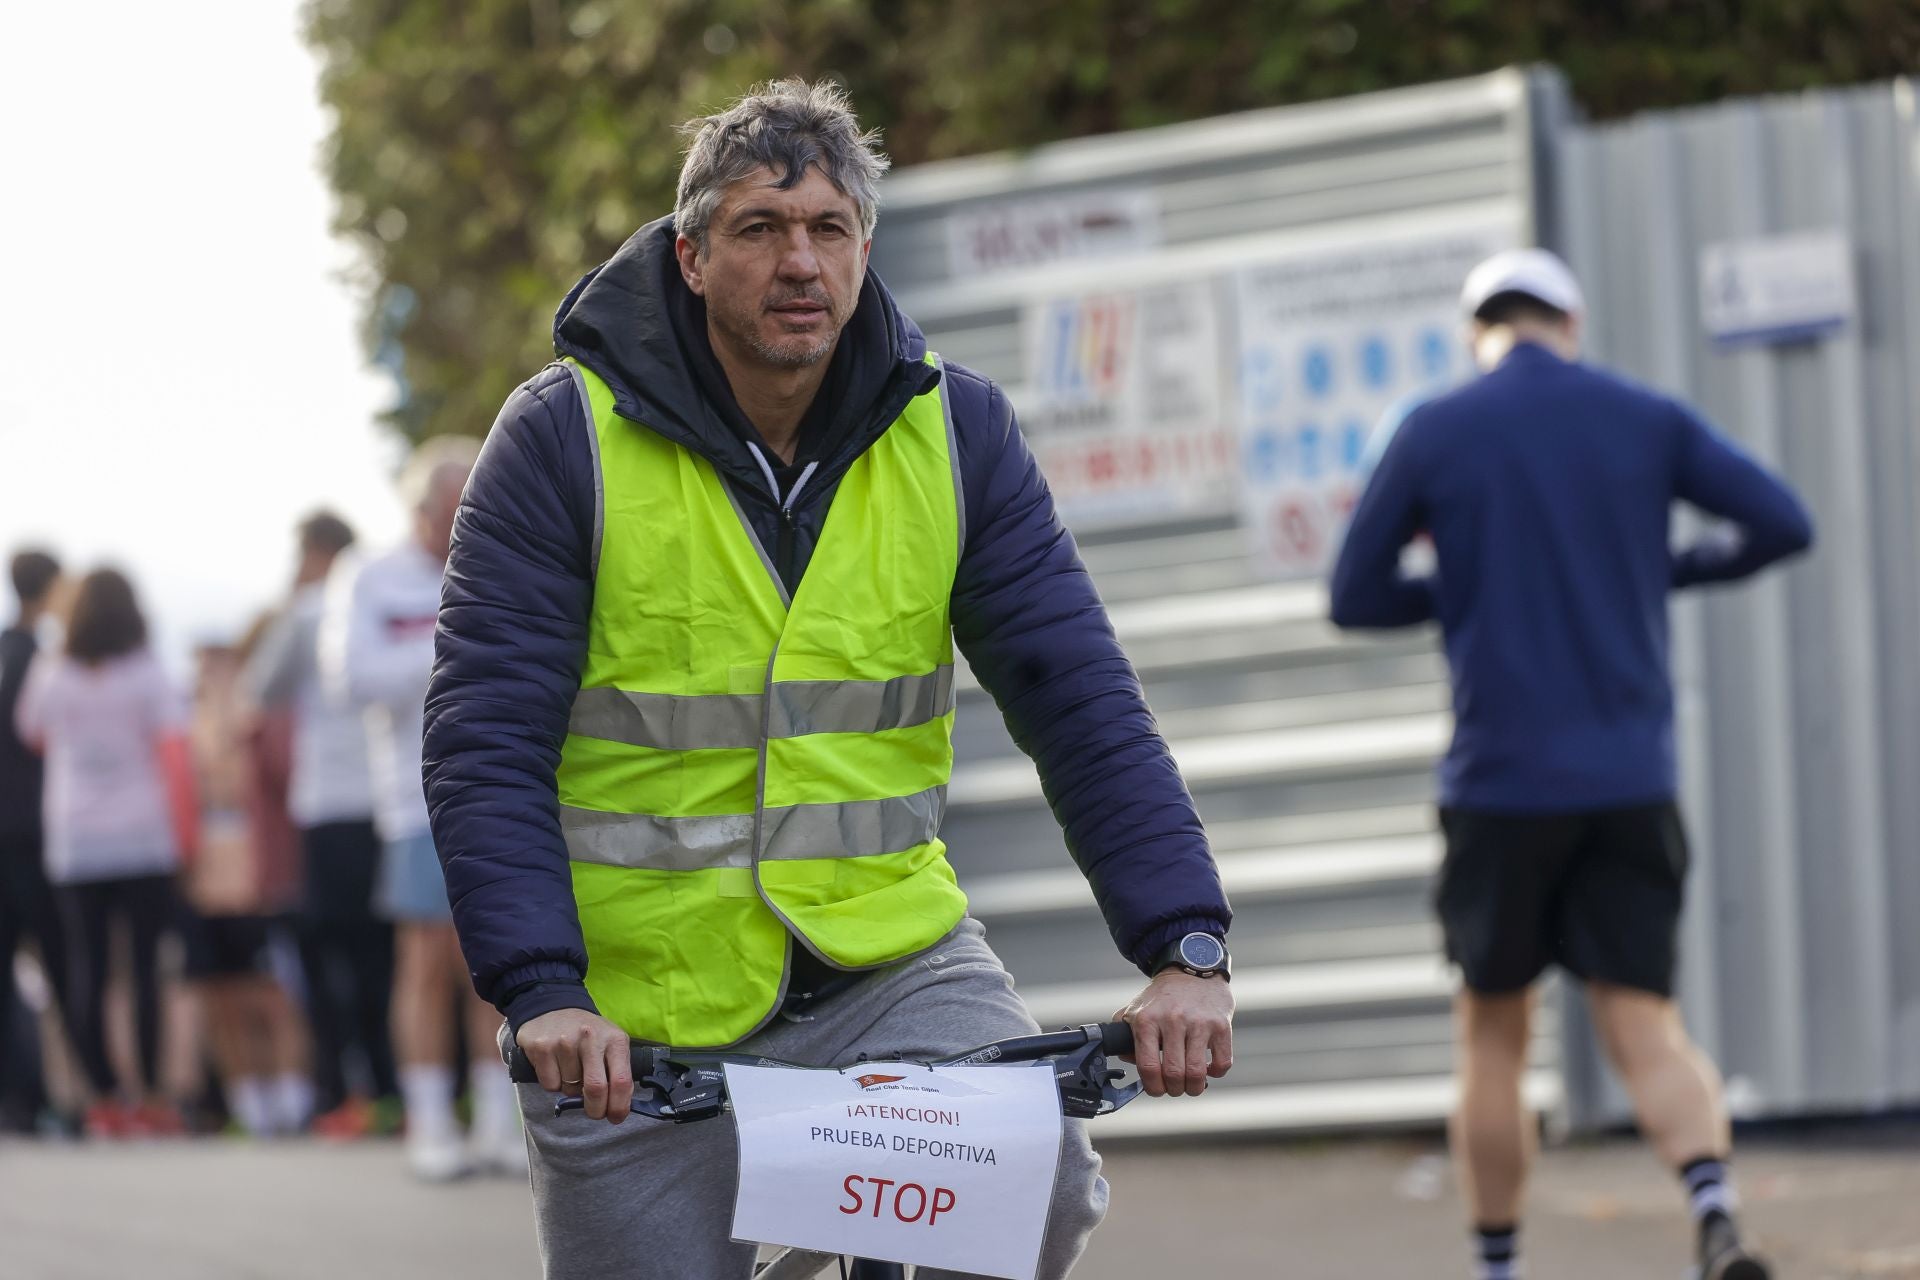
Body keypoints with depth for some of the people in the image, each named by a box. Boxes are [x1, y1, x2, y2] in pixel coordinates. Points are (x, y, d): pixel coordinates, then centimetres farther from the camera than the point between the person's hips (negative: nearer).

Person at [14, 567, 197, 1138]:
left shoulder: (50, 676, 3)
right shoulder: (147, 674, -3)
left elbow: (33, 736, 21)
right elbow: (175, 752, -10)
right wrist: (185, 825, -4)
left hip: (73, 845, 2)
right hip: (143, 839, -2)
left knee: (86, 968, 3)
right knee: (145, 963, 1)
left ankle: (105, 1098, 0)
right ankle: (151, 1095, -2)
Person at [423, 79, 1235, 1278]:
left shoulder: (956, 429, -1)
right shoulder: (566, 438, -8)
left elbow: (1081, 698, -5)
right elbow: (485, 742, -12)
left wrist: (1186, 949, -18)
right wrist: (541, 992, -26)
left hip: (890, 952, 1)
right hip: (640, 1004, -1)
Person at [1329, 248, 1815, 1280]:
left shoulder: (1434, 433, 0)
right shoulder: (1646, 420, 5)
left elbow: (1354, 597, 4)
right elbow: (1783, 523, 1)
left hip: (1500, 779, -1)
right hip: (1632, 779, 1)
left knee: (1492, 1035, 13)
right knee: (1645, 1031, 1)